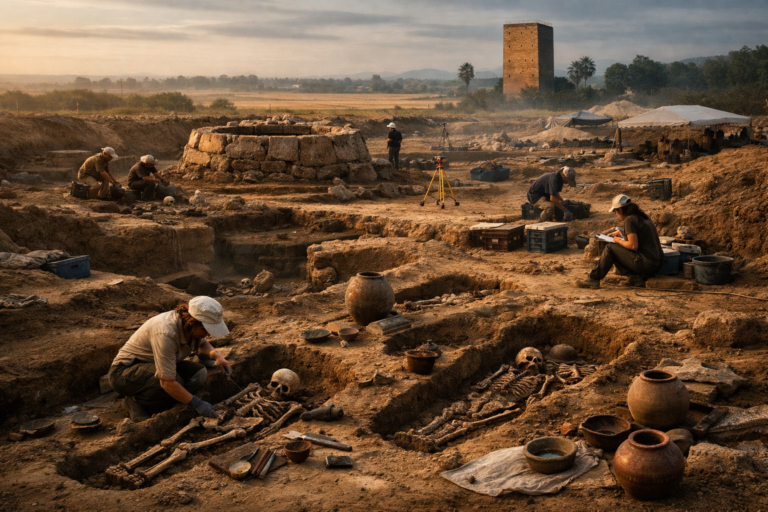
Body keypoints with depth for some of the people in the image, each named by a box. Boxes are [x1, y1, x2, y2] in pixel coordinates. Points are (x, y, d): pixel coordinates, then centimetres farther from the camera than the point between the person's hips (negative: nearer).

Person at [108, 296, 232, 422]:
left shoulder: (193, 326, -11)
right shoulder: (166, 333, -36)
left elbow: (202, 344, 13)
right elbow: (167, 383, -36)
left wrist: (216, 355, -9)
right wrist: (197, 404, -30)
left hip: (150, 368, 8)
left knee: (198, 373, -16)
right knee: (175, 380, -34)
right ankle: (136, 401, -8)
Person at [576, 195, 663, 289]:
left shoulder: (629, 220, -12)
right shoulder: (643, 217, 15)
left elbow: (633, 246, -18)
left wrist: (619, 241, -1)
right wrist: (623, 238, 20)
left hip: (647, 263, -9)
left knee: (610, 248, 1)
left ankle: (593, 279, 5)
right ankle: (636, 277, 4)